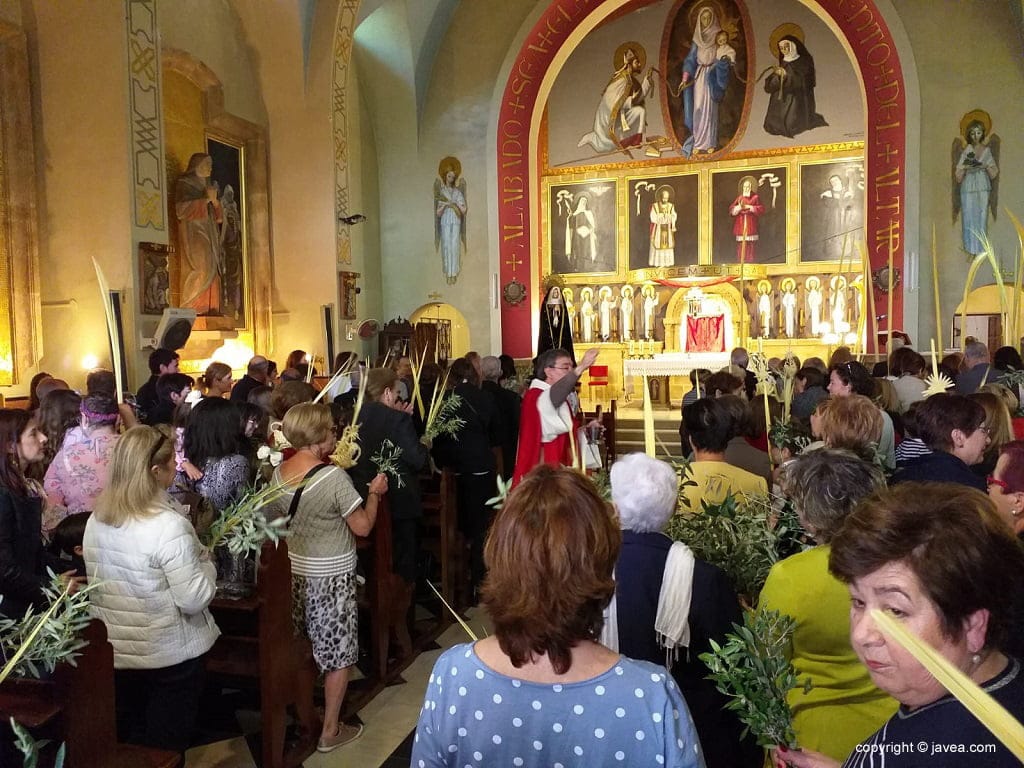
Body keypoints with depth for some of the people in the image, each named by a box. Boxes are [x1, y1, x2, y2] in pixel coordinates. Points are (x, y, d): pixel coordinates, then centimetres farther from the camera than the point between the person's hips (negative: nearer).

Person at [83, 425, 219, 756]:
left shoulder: (96, 520, -3)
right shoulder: (169, 526, -26)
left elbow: (103, 582, 10)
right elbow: (195, 599, -24)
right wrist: (205, 561, -6)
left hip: (115, 651, 6)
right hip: (171, 655, -6)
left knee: (126, 743, 23)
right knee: (167, 747, 14)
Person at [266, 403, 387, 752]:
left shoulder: (278, 473, -3)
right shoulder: (334, 477, -24)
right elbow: (362, 526, -18)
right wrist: (374, 492, -2)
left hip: (292, 572, 7)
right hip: (330, 577, -7)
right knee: (338, 653, 10)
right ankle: (330, 731, 22)